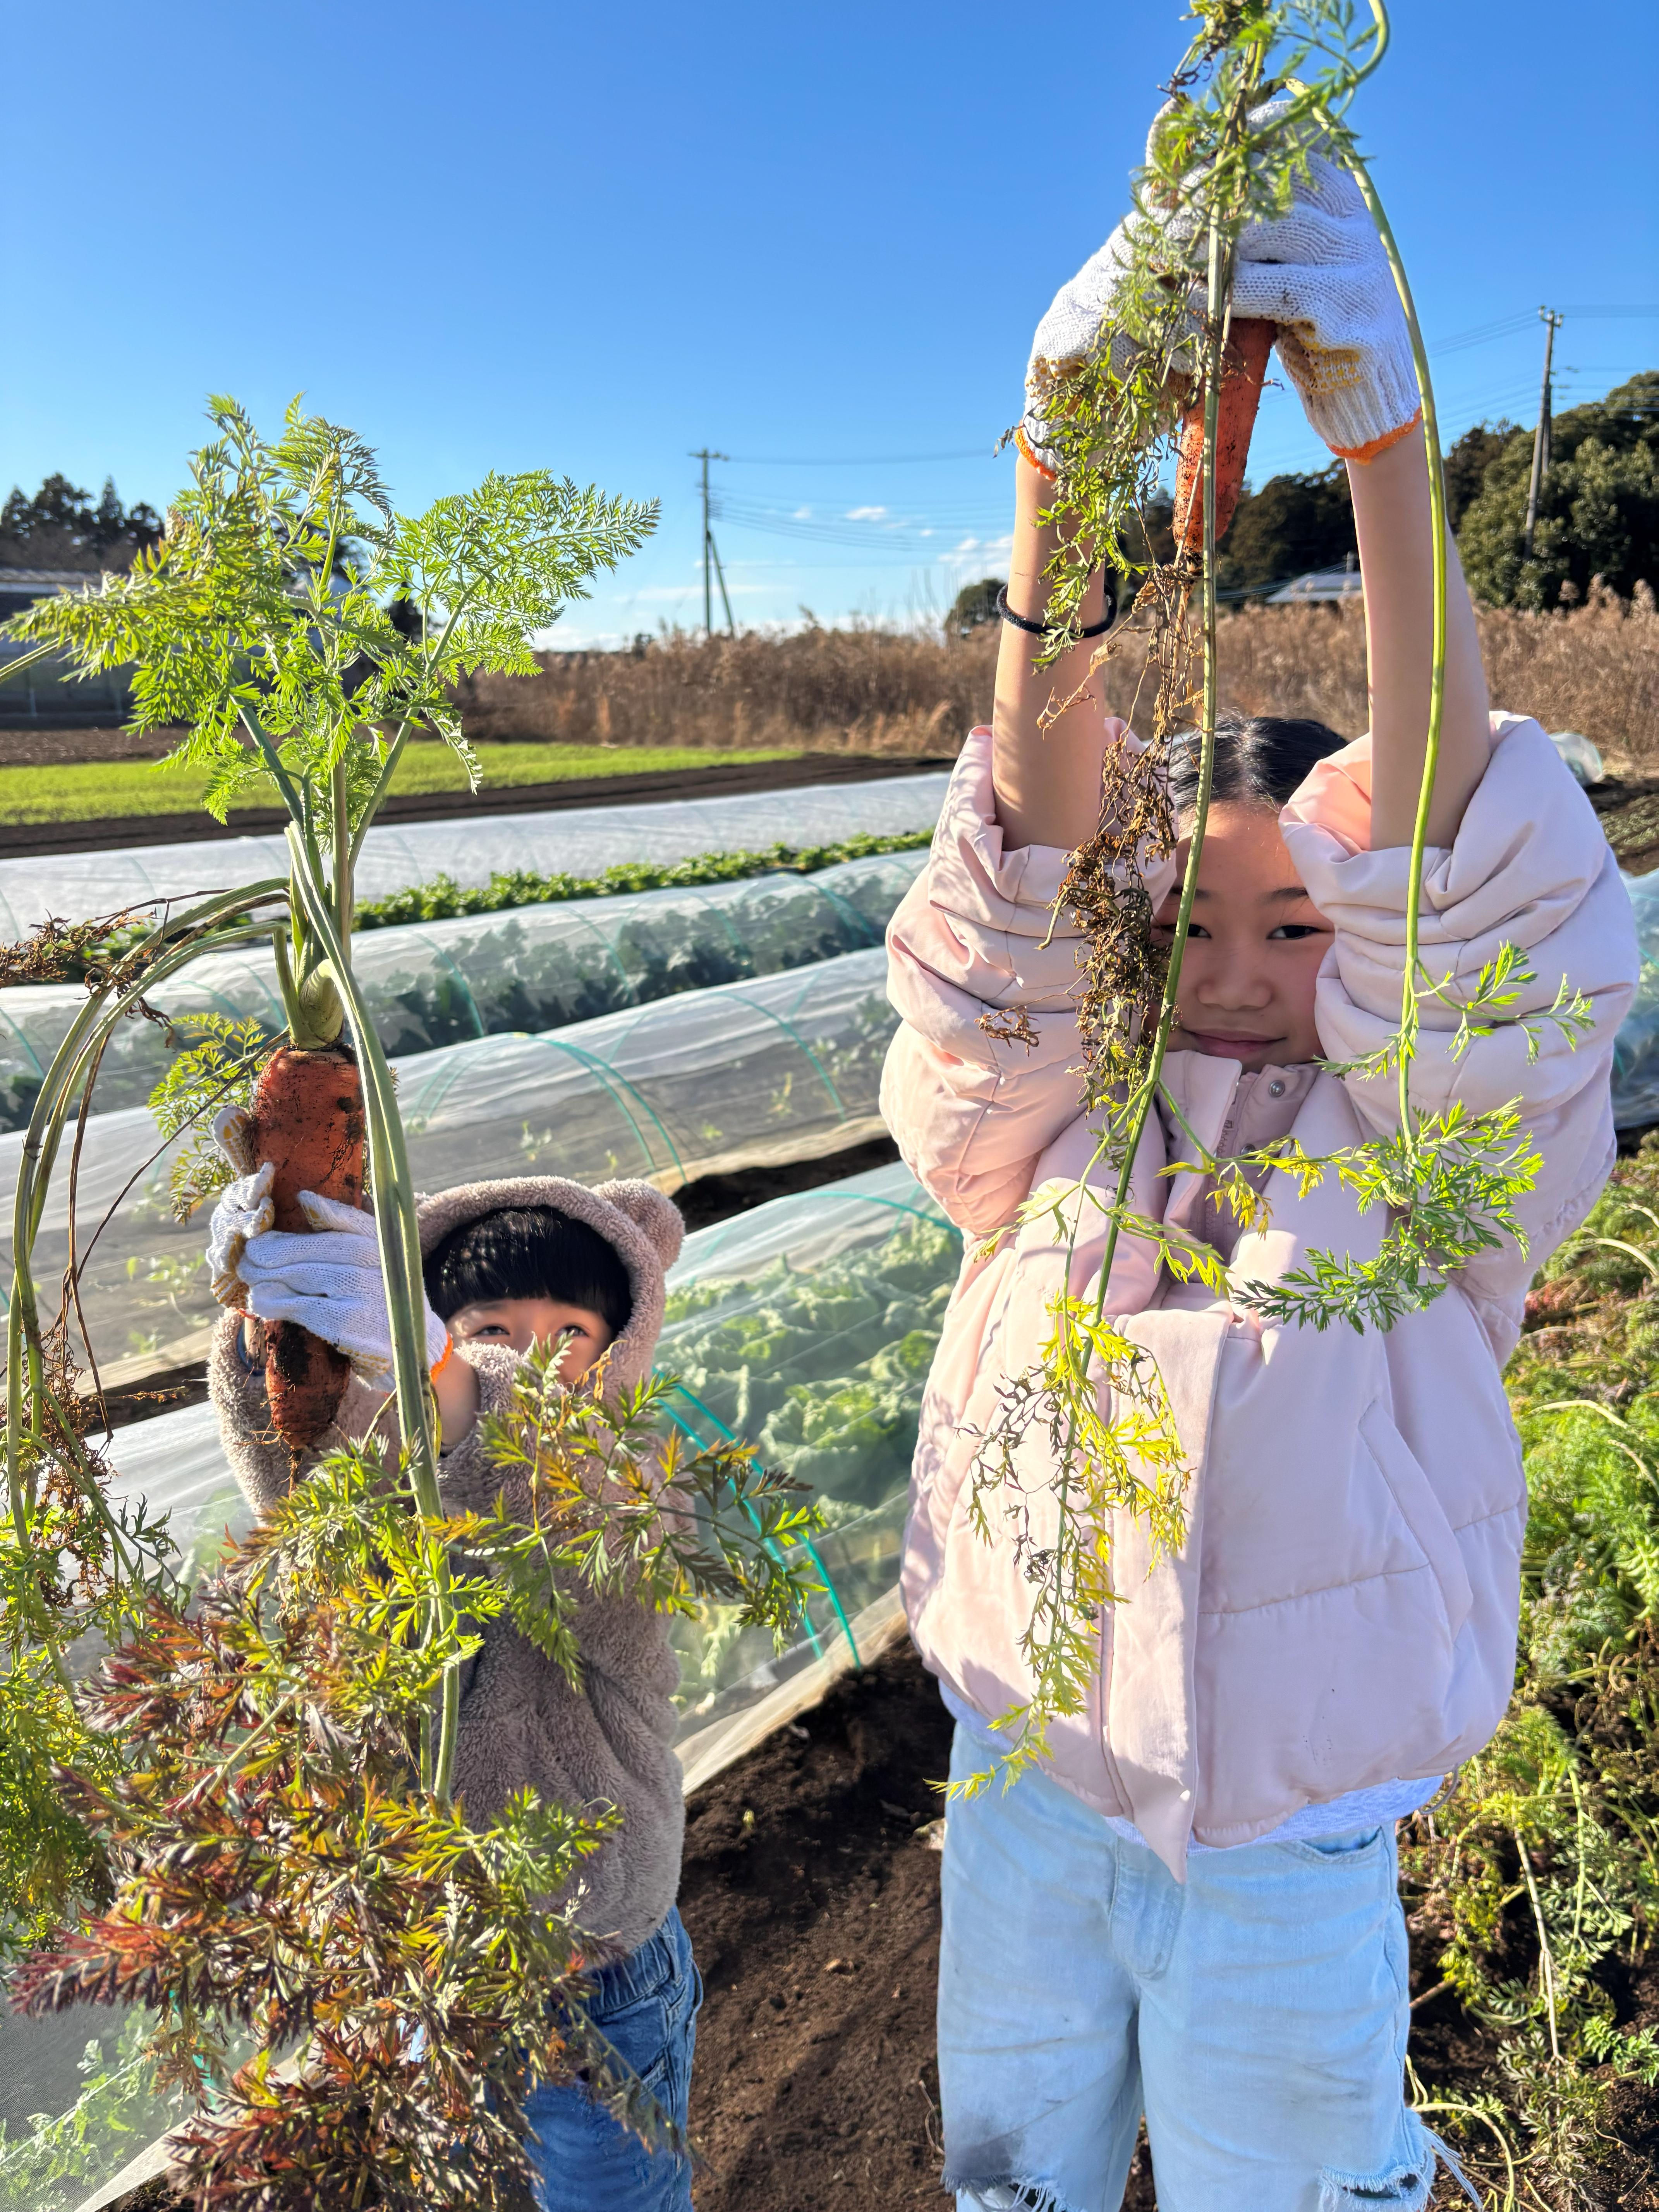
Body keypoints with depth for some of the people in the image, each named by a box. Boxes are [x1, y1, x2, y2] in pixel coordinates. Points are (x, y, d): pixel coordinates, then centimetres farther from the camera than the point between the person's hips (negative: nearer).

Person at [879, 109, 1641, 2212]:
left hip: (1286, 1865, -2)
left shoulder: (1423, 1149, -11)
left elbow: (1458, 887, -27)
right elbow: (1031, 873, -23)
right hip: (1022, 1799, 3)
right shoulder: (1050, 1115, -8)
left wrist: (1381, 436, -36)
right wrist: (1057, 474, -36)